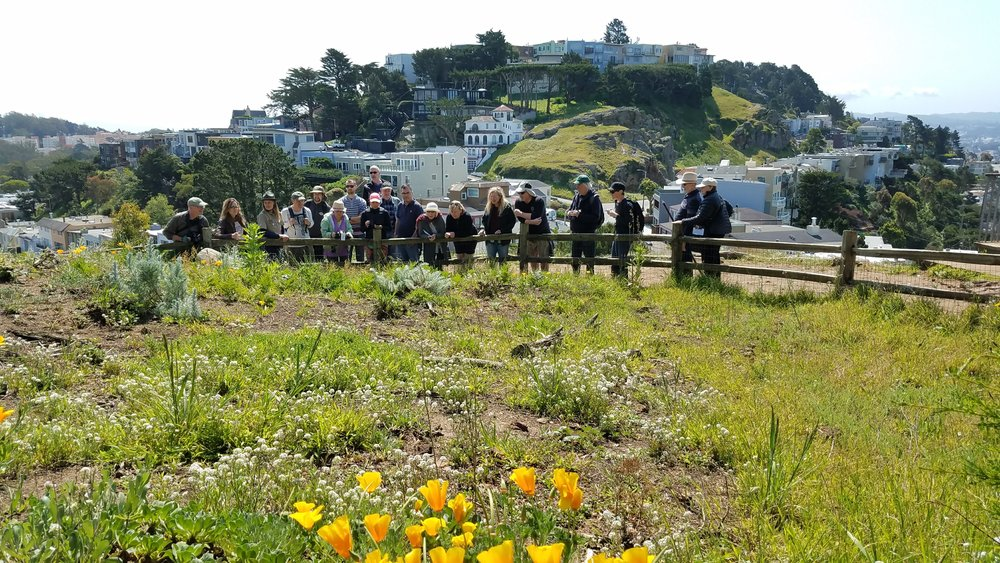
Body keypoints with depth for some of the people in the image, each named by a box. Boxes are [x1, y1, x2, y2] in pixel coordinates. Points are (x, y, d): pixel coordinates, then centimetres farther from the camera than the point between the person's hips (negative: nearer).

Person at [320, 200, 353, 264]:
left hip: (344, 249, 4)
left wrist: (348, 233, -14)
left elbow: (349, 229, 10)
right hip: (331, 249, -4)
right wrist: (332, 234, -29)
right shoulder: (327, 219, -5)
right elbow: (324, 233, -11)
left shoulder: (345, 218, 10)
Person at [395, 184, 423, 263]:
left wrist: (413, 237, -17)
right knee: (403, 261, 13)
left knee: (414, 261, -6)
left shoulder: (417, 206, -7)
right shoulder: (400, 206, 11)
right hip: (401, 238, 6)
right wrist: (396, 234, 11)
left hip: (412, 240, -6)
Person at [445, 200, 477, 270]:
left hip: (469, 241, -5)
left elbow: (467, 232, -33)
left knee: (468, 261, -4)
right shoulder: (449, 217, -13)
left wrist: (455, 234, -40)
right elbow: (447, 230, -15)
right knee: (460, 262, 7)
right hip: (458, 242, 5)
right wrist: (447, 234, -39)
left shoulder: (467, 216, -27)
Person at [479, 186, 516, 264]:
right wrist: (482, 229, -4)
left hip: (503, 239, -4)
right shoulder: (488, 208, 8)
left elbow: (512, 221, -8)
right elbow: (484, 220, 16)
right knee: (490, 261, 7)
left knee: (503, 261, 7)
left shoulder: (507, 207, -7)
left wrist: (502, 230, -16)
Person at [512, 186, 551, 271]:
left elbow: (536, 216, -27)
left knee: (543, 259, -6)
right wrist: (532, 222, -26)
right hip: (529, 235, 5)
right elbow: (520, 219, -12)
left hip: (542, 233, -5)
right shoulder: (518, 202, 0)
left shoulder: (539, 201, -13)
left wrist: (521, 214, -18)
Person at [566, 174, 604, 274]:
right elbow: (569, 211, 19)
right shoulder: (576, 196, 10)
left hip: (589, 233, -7)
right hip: (576, 233, 7)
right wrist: (570, 213, -6)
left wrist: (579, 214, -22)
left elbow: (596, 217, -20)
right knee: (575, 260, 13)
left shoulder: (594, 198, -11)